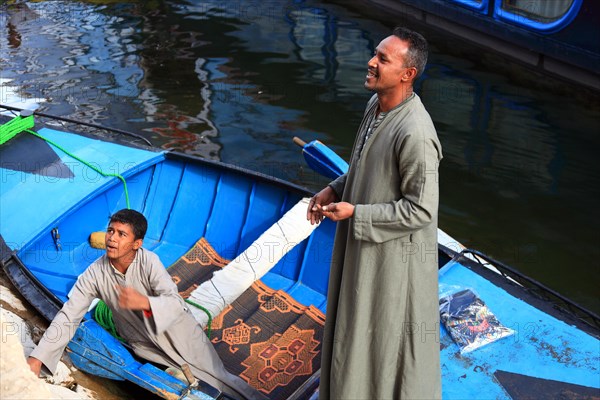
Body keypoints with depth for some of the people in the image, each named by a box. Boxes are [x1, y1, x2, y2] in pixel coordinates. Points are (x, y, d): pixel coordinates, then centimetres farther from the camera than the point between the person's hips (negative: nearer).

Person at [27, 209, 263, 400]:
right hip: (145, 346, 1)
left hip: (177, 331, -1)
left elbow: (175, 304, -30)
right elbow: (68, 317, -17)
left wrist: (144, 302, -51)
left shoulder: (148, 261, -22)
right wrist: (37, 359, -26)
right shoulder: (94, 274, -17)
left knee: (220, 378, 6)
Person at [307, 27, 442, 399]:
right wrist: (335, 189, 2)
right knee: (361, 323, 26)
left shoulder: (415, 133, -30)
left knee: (390, 334, 12)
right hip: (365, 242, 9)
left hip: (394, 252, -9)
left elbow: (421, 210, -25)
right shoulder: (376, 104, -2)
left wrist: (355, 213, -23)